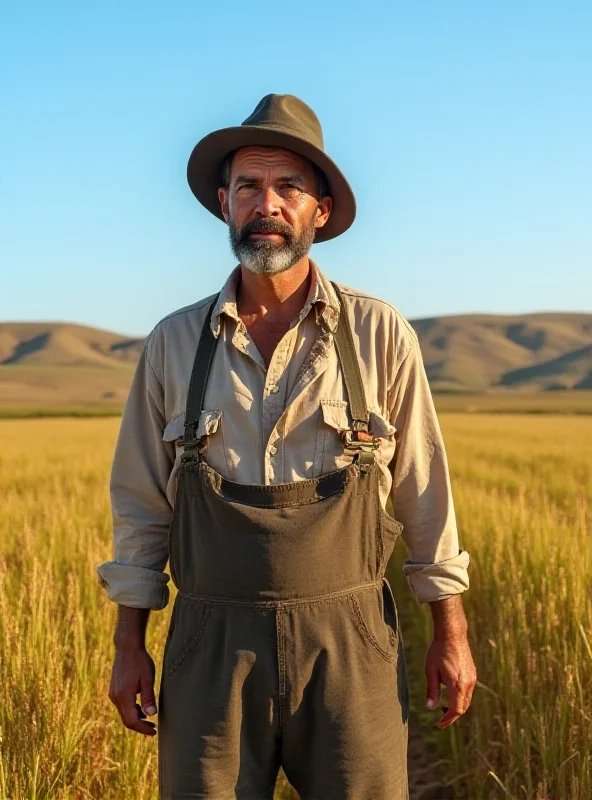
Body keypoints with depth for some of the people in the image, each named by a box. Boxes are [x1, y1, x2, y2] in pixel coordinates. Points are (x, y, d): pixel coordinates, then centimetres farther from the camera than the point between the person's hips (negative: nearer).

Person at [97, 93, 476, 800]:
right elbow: (141, 504, 9)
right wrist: (128, 646, 7)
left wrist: (450, 633, 5)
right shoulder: (173, 344, 3)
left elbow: (423, 491, 4)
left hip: (348, 643, -1)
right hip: (213, 645, 1)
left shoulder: (380, 335, -2)